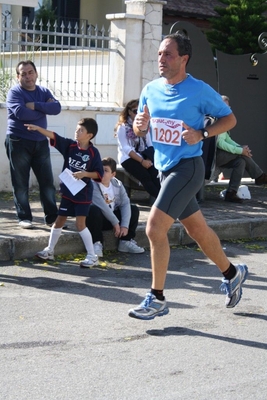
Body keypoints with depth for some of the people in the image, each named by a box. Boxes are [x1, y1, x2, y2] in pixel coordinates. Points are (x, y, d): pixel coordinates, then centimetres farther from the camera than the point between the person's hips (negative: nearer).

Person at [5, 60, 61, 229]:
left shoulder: (44, 92, 9)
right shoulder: (14, 92, -7)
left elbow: (57, 108, -7)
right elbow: (21, 113, -24)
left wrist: (35, 105, -18)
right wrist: (44, 108, -10)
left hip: (41, 142, 4)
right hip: (19, 142, -4)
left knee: (47, 181, 4)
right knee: (21, 183, 1)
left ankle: (52, 216, 11)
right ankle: (24, 217, 9)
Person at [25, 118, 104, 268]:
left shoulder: (93, 152, -12)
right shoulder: (70, 145, -2)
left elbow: (99, 174, -10)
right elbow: (54, 136, -7)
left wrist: (84, 174, -23)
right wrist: (38, 128, -16)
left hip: (83, 193, -5)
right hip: (68, 191, 5)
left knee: (80, 223, -7)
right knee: (59, 220, 12)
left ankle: (92, 256, 2)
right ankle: (50, 251, 26)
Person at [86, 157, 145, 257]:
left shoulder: (117, 184, 0)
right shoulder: (93, 185, -20)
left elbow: (125, 204, -7)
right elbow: (102, 206, -26)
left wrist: (125, 226, -19)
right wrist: (115, 223, -24)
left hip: (112, 215, 6)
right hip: (98, 218, -6)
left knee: (134, 209, -2)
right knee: (94, 210, -38)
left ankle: (126, 241, 0)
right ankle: (97, 243, -27)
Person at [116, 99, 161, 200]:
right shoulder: (123, 127, -2)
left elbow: (150, 144, 7)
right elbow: (126, 148, -12)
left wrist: (149, 159, -13)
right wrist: (142, 161, -20)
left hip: (143, 156, 4)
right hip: (128, 158, -4)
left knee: (154, 173, -26)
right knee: (145, 176, -27)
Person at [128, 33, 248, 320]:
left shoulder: (200, 91, -12)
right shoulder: (151, 90, 5)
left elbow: (229, 119, -2)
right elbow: (139, 131, 15)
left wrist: (202, 134, -17)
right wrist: (139, 124, -9)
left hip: (187, 167, -7)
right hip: (165, 168, 7)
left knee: (155, 228, -16)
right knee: (197, 229, 18)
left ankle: (157, 299, -5)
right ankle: (231, 273, 40)